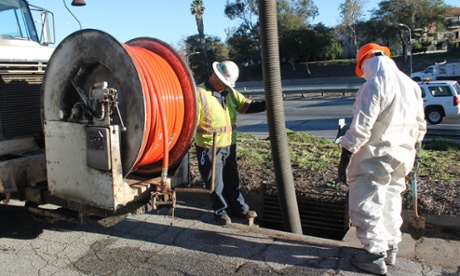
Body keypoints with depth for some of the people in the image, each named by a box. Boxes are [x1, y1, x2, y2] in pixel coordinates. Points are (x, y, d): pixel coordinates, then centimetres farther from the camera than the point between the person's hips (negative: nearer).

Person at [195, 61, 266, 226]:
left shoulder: (229, 93, 9)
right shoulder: (200, 94, -13)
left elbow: (246, 106, 7)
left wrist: (266, 104, -6)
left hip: (229, 145, 6)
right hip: (209, 148, -6)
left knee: (232, 179, 18)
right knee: (215, 182, 8)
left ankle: (239, 208, 32)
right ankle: (221, 211, 25)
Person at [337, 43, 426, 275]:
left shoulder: (374, 85, -16)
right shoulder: (412, 85, 10)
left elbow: (361, 125, -21)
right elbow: (420, 125, 17)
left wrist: (346, 156, -18)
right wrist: (414, 151, 27)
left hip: (375, 156, -8)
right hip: (402, 156, 9)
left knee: (366, 204, 3)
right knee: (390, 202, 19)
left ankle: (376, 256, 12)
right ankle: (390, 249, 32)